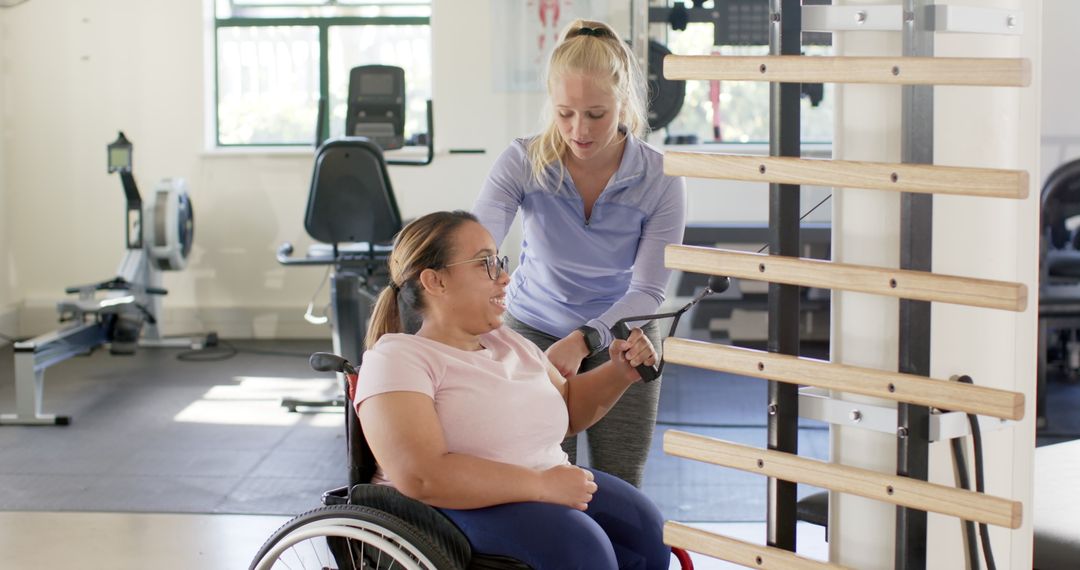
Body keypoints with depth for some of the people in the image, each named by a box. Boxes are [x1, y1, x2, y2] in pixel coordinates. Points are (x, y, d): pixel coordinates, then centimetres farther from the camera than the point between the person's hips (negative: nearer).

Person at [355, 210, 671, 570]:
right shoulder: (397, 358, -10)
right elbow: (420, 476, -24)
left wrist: (620, 373, 9)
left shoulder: (509, 342, 15)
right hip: (455, 509, -7)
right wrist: (543, 484, -23)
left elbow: (568, 408, 31)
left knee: (645, 529, -14)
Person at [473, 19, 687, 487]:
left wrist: (582, 341, -31)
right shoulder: (524, 163, -17)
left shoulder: (659, 179, -17)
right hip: (534, 331, 0)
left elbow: (648, 291, -15)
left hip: (621, 340, 0)